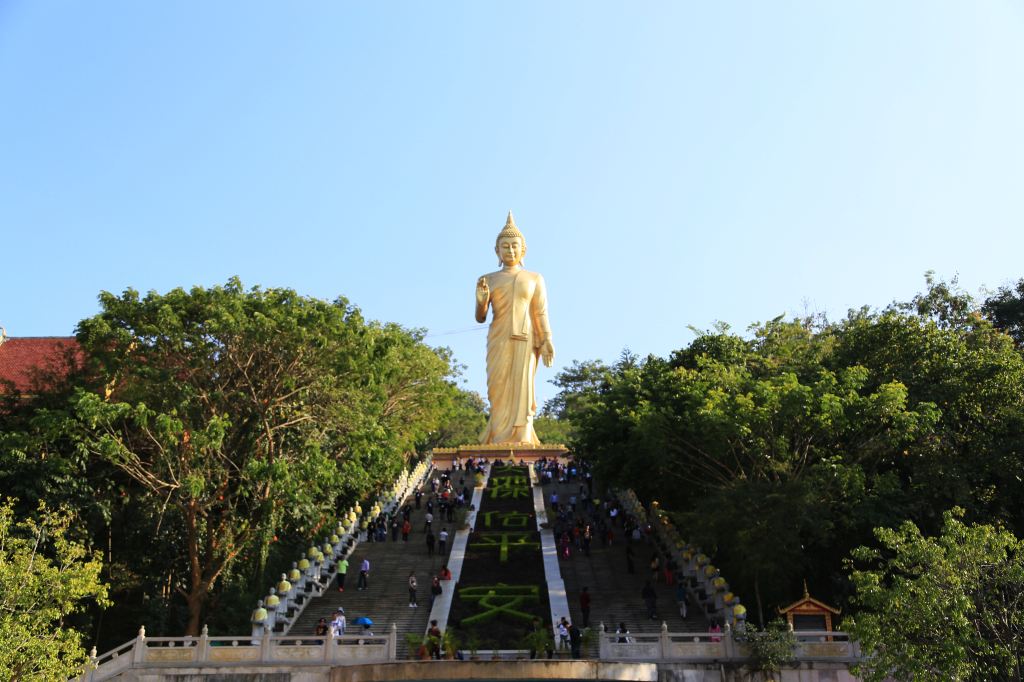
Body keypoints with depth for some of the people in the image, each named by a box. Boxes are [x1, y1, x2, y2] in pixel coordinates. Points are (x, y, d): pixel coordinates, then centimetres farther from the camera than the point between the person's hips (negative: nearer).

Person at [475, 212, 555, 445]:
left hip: (525, 340, -1)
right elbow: (480, 317, 8)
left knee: (521, 386, -9)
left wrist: (546, 341, -10)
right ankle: (502, 440, -4)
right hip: (499, 340, 1)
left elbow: (541, 314, 3)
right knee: (500, 388, -7)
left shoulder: (534, 279, 10)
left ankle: (521, 440, -10)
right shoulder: (487, 280, 11)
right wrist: (482, 300, -13)